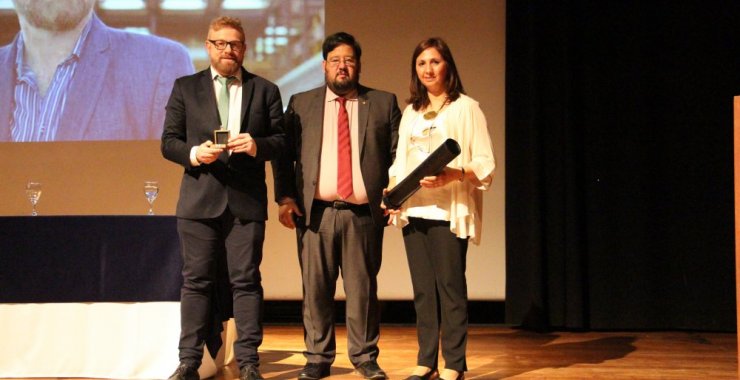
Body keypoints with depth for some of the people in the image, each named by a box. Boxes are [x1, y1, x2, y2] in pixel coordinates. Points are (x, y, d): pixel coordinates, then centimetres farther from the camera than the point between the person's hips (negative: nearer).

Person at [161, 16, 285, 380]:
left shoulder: (265, 90, 10)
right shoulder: (185, 87, 10)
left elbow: (280, 140, 6)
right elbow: (169, 141, 6)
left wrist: (256, 145, -15)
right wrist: (195, 153, -14)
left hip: (247, 199, 0)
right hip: (200, 199, 0)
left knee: (246, 281, 2)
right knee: (197, 281, 4)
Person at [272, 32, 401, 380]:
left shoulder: (384, 103, 10)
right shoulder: (301, 103, 12)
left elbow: (398, 153, 6)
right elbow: (283, 153, 8)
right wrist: (285, 197, -3)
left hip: (363, 213, 0)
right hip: (315, 211, 1)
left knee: (362, 288, 4)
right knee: (315, 288, 5)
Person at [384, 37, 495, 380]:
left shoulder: (466, 108, 2)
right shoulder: (410, 112, 19)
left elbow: (486, 166, -4)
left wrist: (452, 175, -20)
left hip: (449, 211, -5)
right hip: (413, 211, 5)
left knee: (450, 286, -4)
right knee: (423, 288, 6)